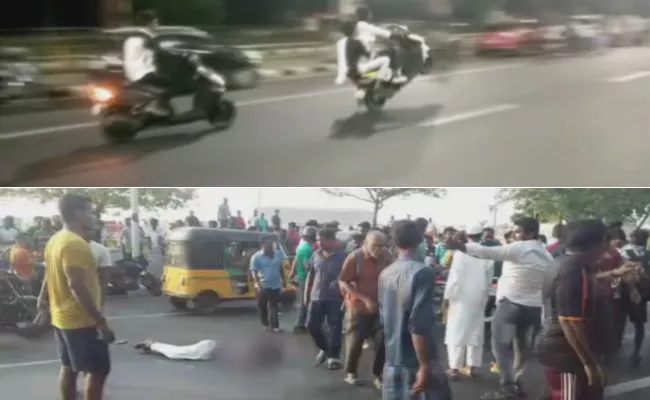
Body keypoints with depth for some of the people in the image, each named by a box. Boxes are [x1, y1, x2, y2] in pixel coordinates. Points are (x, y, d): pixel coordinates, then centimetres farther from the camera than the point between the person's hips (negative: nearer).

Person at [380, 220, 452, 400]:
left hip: (392, 362, 7)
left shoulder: (385, 274, 6)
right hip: (418, 364, -6)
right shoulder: (422, 272, -15)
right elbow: (419, 325, -22)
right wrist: (425, 367, -19)